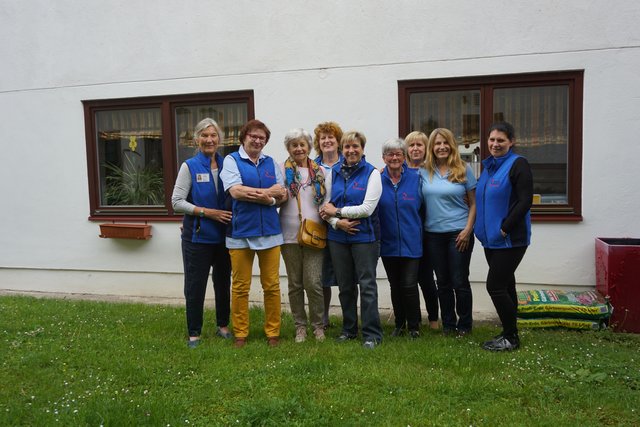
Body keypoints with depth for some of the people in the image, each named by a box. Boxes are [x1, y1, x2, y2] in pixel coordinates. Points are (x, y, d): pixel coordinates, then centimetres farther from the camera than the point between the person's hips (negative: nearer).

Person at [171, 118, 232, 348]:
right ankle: (194, 333, 18)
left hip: (223, 235, 3)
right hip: (197, 236, -3)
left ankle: (223, 326, 32)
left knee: (223, 282, 15)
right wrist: (206, 212, -16)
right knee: (195, 285, 4)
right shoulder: (189, 166, -4)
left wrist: (231, 214, -6)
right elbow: (177, 202, -8)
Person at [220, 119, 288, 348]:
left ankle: (273, 332, 18)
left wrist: (267, 198, -14)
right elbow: (235, 191, -14)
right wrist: (269, 192, -8)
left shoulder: (271, 163, 14)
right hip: (241, 232, -3)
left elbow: (282, 195, 8)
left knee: (272, 286, 6)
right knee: (240, 287, 5)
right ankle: (240, 334, 19)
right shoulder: (231, 160, 2)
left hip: (270, 231, 3)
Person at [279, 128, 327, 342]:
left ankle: (318, 325, 15)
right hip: (290, 234, 0)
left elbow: (327, 201, 13)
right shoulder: (282, 170, 5)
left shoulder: (320, 171, 9)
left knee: (313, 282, -4)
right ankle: (300, 326, 22)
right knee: (295, 283, 9)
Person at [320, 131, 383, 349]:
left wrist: (337, 211, -10)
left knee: (367, 285, -2)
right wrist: (337, 222, -13)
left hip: (364, 237, -4)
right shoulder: (334, 172, 7)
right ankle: (349, 329, 27)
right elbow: (326, 206, 5)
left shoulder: (371, 173, -5)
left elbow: (367, 208, -14)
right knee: (345, 286, 13)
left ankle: (372, 334, 7)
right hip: (338, 237, 4)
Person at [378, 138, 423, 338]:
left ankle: (414, 326, 18)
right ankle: (399, 324, 31)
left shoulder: (415, 178, -3)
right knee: (395, 286, 14)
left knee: (409, 285, -3)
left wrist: (418, 229, -2)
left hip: (411, 242, -2)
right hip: (388, 243, 2)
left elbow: (423, 206, 3)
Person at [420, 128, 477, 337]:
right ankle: (448, 324, 25)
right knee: (443, 282, 11)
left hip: (458, 233, -2)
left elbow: (473, 203, 0)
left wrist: (468, 229, -8)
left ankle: (464, 324, 19)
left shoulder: (464, 170, -1)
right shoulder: (424, 172, 4)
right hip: (434, 233, 2)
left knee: (460, 281, 2)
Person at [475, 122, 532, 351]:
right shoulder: (488, 165, 13)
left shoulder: (518, 164, -11)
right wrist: (482, 227, 11)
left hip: (510, 239, -8)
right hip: (491, 238, 8)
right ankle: (509, 334, 25)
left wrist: (504, 228, -18)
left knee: (495, 286, -7)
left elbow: (525, 201, -18)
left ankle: (511, 338, 9)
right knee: (505, 285, 14)